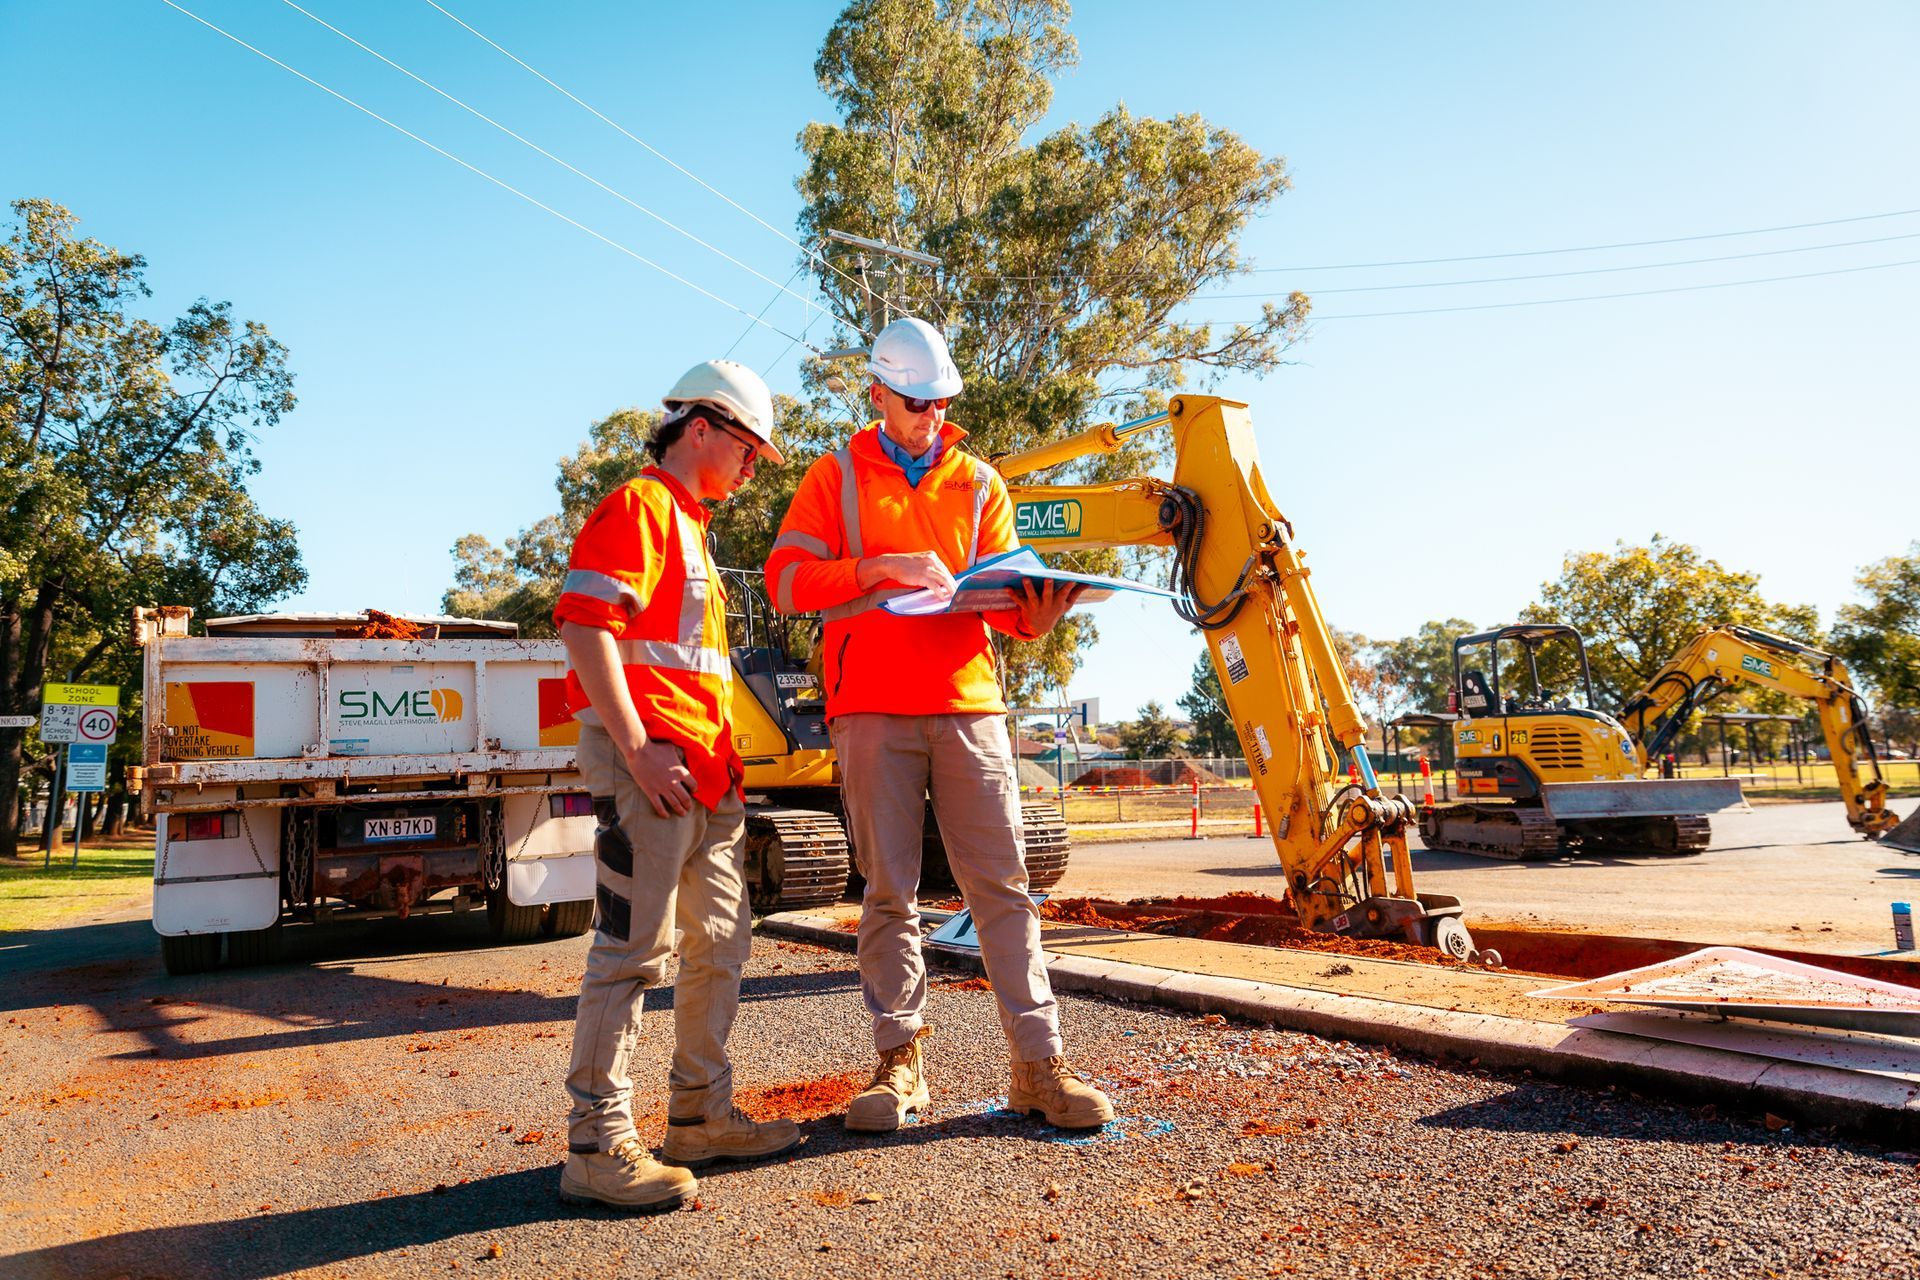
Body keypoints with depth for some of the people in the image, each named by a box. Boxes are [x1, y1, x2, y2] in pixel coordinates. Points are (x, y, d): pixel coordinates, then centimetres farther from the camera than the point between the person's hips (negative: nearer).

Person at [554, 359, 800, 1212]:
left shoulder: (691, 527, 25)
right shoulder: (638, 507, -5)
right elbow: (583, 626, -17)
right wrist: (637, 749, -22)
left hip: (704, 772, 10)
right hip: (648, 761, -10)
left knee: (720, 944, 13)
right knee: (633, 948, -7)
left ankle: (701, 1117, 24)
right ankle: (597, 1146, 3)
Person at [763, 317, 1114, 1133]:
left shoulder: (978, 483, 16)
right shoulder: (836, 477, 11)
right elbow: (785, 581, 0)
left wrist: (1033, 616, -14)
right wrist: (880, 568, -13)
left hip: (967, 702, 2)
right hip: (872, 709, -1)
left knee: (1000, 884, 0)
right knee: (888, 891, 3)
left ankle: (1038, 1064, 6)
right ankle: (899, 1063, 14)